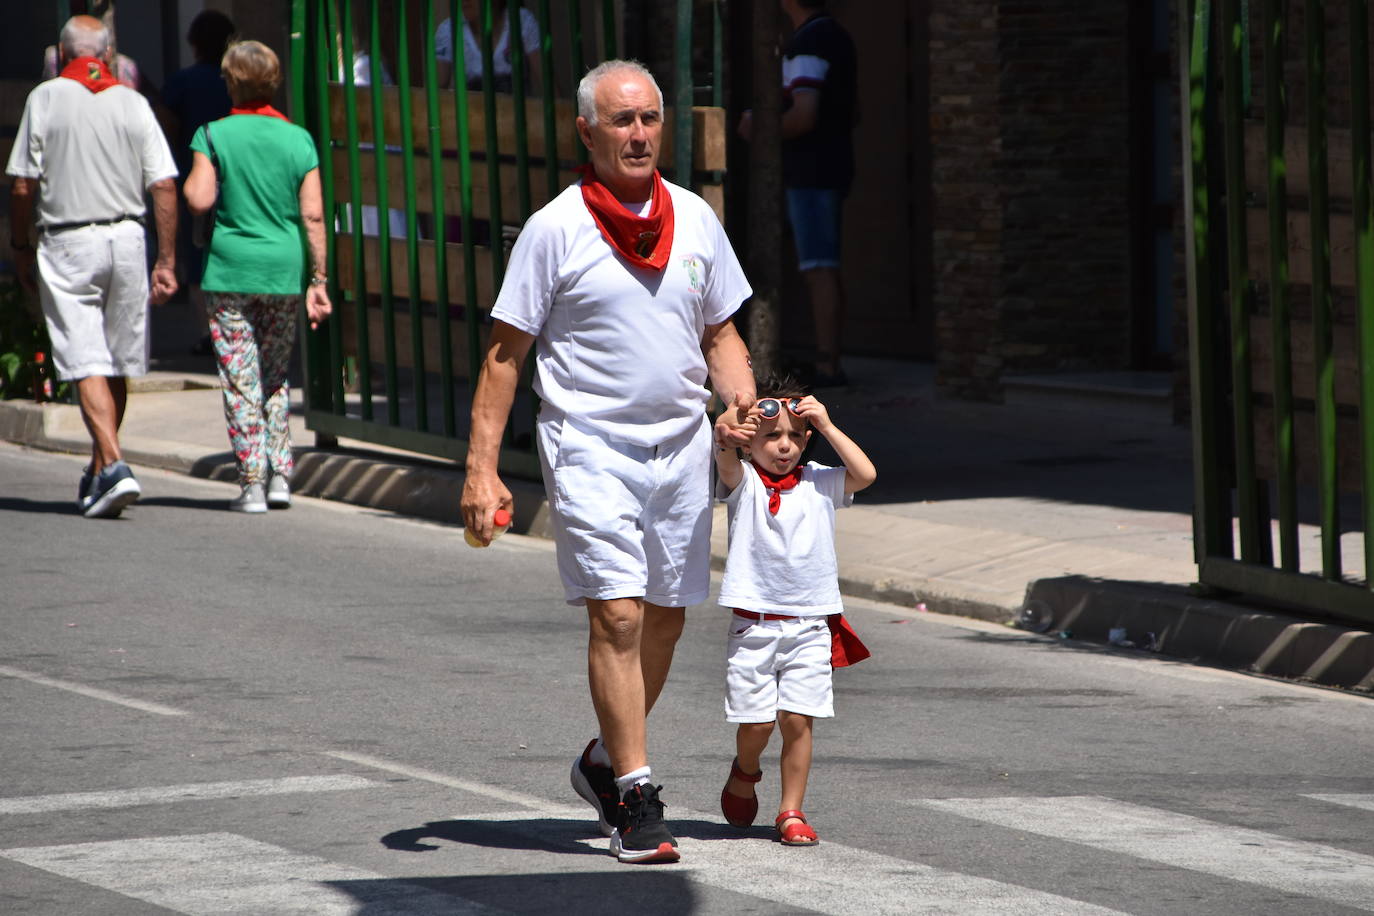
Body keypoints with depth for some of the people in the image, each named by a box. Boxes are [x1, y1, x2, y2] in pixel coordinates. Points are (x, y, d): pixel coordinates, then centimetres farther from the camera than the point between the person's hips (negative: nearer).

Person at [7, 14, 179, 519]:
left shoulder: (45, 99, -3)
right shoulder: (132, 103, 5)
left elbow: (23, 184, -4)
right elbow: (164, 185, -1)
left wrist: (20, 246, 9)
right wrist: (166, 261, 2)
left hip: (67, 244, -3)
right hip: (126, 238, 3)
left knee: (87, 364, -7)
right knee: (118, 363, 14)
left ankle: (114, 467, -22)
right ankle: (99, 473, 25)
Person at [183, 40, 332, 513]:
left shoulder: (213, 135, -5)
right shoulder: (298, 139, 2)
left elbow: (199, 200, -14)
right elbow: (313, 215, -2)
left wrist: (192, 178, 7)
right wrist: (318, 281, 1)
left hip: (231, 270, -3)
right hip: (284, 271, 3)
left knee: (241, 382, 1)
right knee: (276, 378, 17)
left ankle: (252, 482, -3)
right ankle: (279, 473, 11)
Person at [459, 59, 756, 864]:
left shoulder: (695, 219, 7)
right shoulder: (556, 230, -6)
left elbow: (720, 333, 17)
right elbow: (505, 353, -4)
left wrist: (742, 400, -4)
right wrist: (482, 466, -10)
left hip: (680, 443, 5)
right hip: (590, 445, -5)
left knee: (665, 618, 11)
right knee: (618, 615, -13)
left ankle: (605, 760, 31)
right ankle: (635, 797, -9)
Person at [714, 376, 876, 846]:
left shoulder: (819, 482, 7)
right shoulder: (743, 482, 0)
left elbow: (865, 474, -8)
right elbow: (725, 454, -21)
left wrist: (827, 426, -7)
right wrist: (744, 418, -34)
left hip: (810, 626, 1)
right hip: (755, 624, -1)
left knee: (797, 719, -4)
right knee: (756, 721, -1)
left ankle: (791, 811, 6)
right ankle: (745, 771, 32)